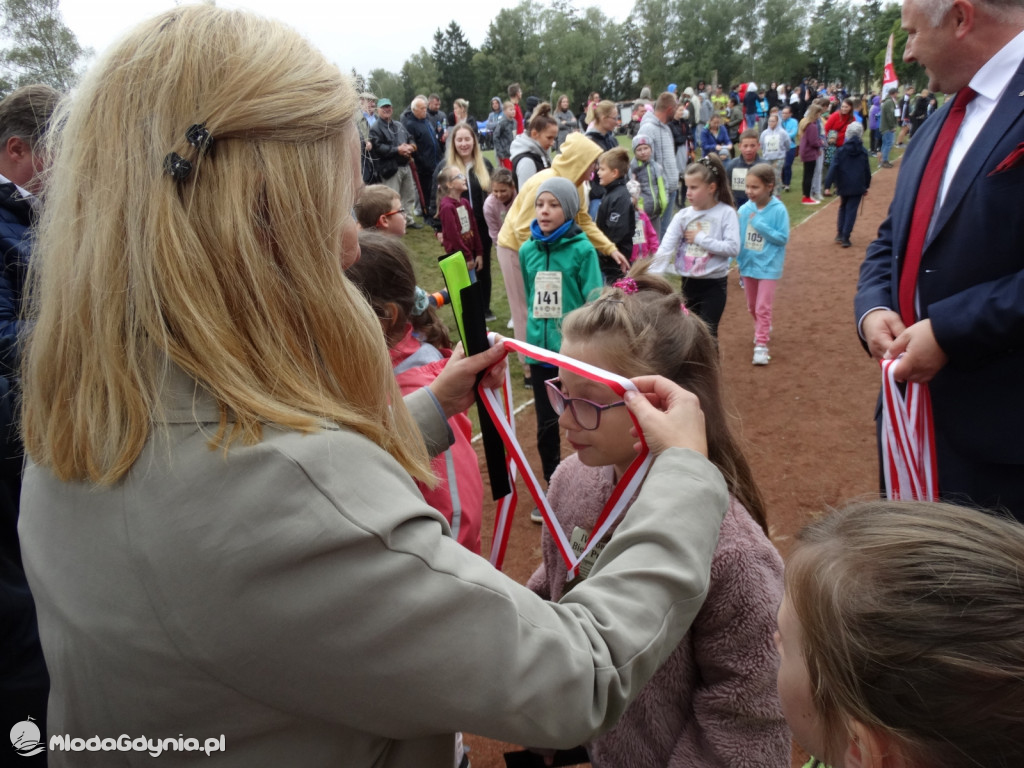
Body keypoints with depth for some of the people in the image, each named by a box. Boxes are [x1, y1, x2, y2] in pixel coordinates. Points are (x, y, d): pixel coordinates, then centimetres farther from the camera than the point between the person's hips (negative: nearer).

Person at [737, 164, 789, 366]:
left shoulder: (778, 210, -16)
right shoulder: (744, 209, -7)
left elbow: (783, 238, -16)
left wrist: (760, 225, -22)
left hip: (768, 266, -4)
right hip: (748, 265, 5)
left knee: (763, 308, -5)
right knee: (752, 307, 19)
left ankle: (761, 345, 2)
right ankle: (763, 329, 44)